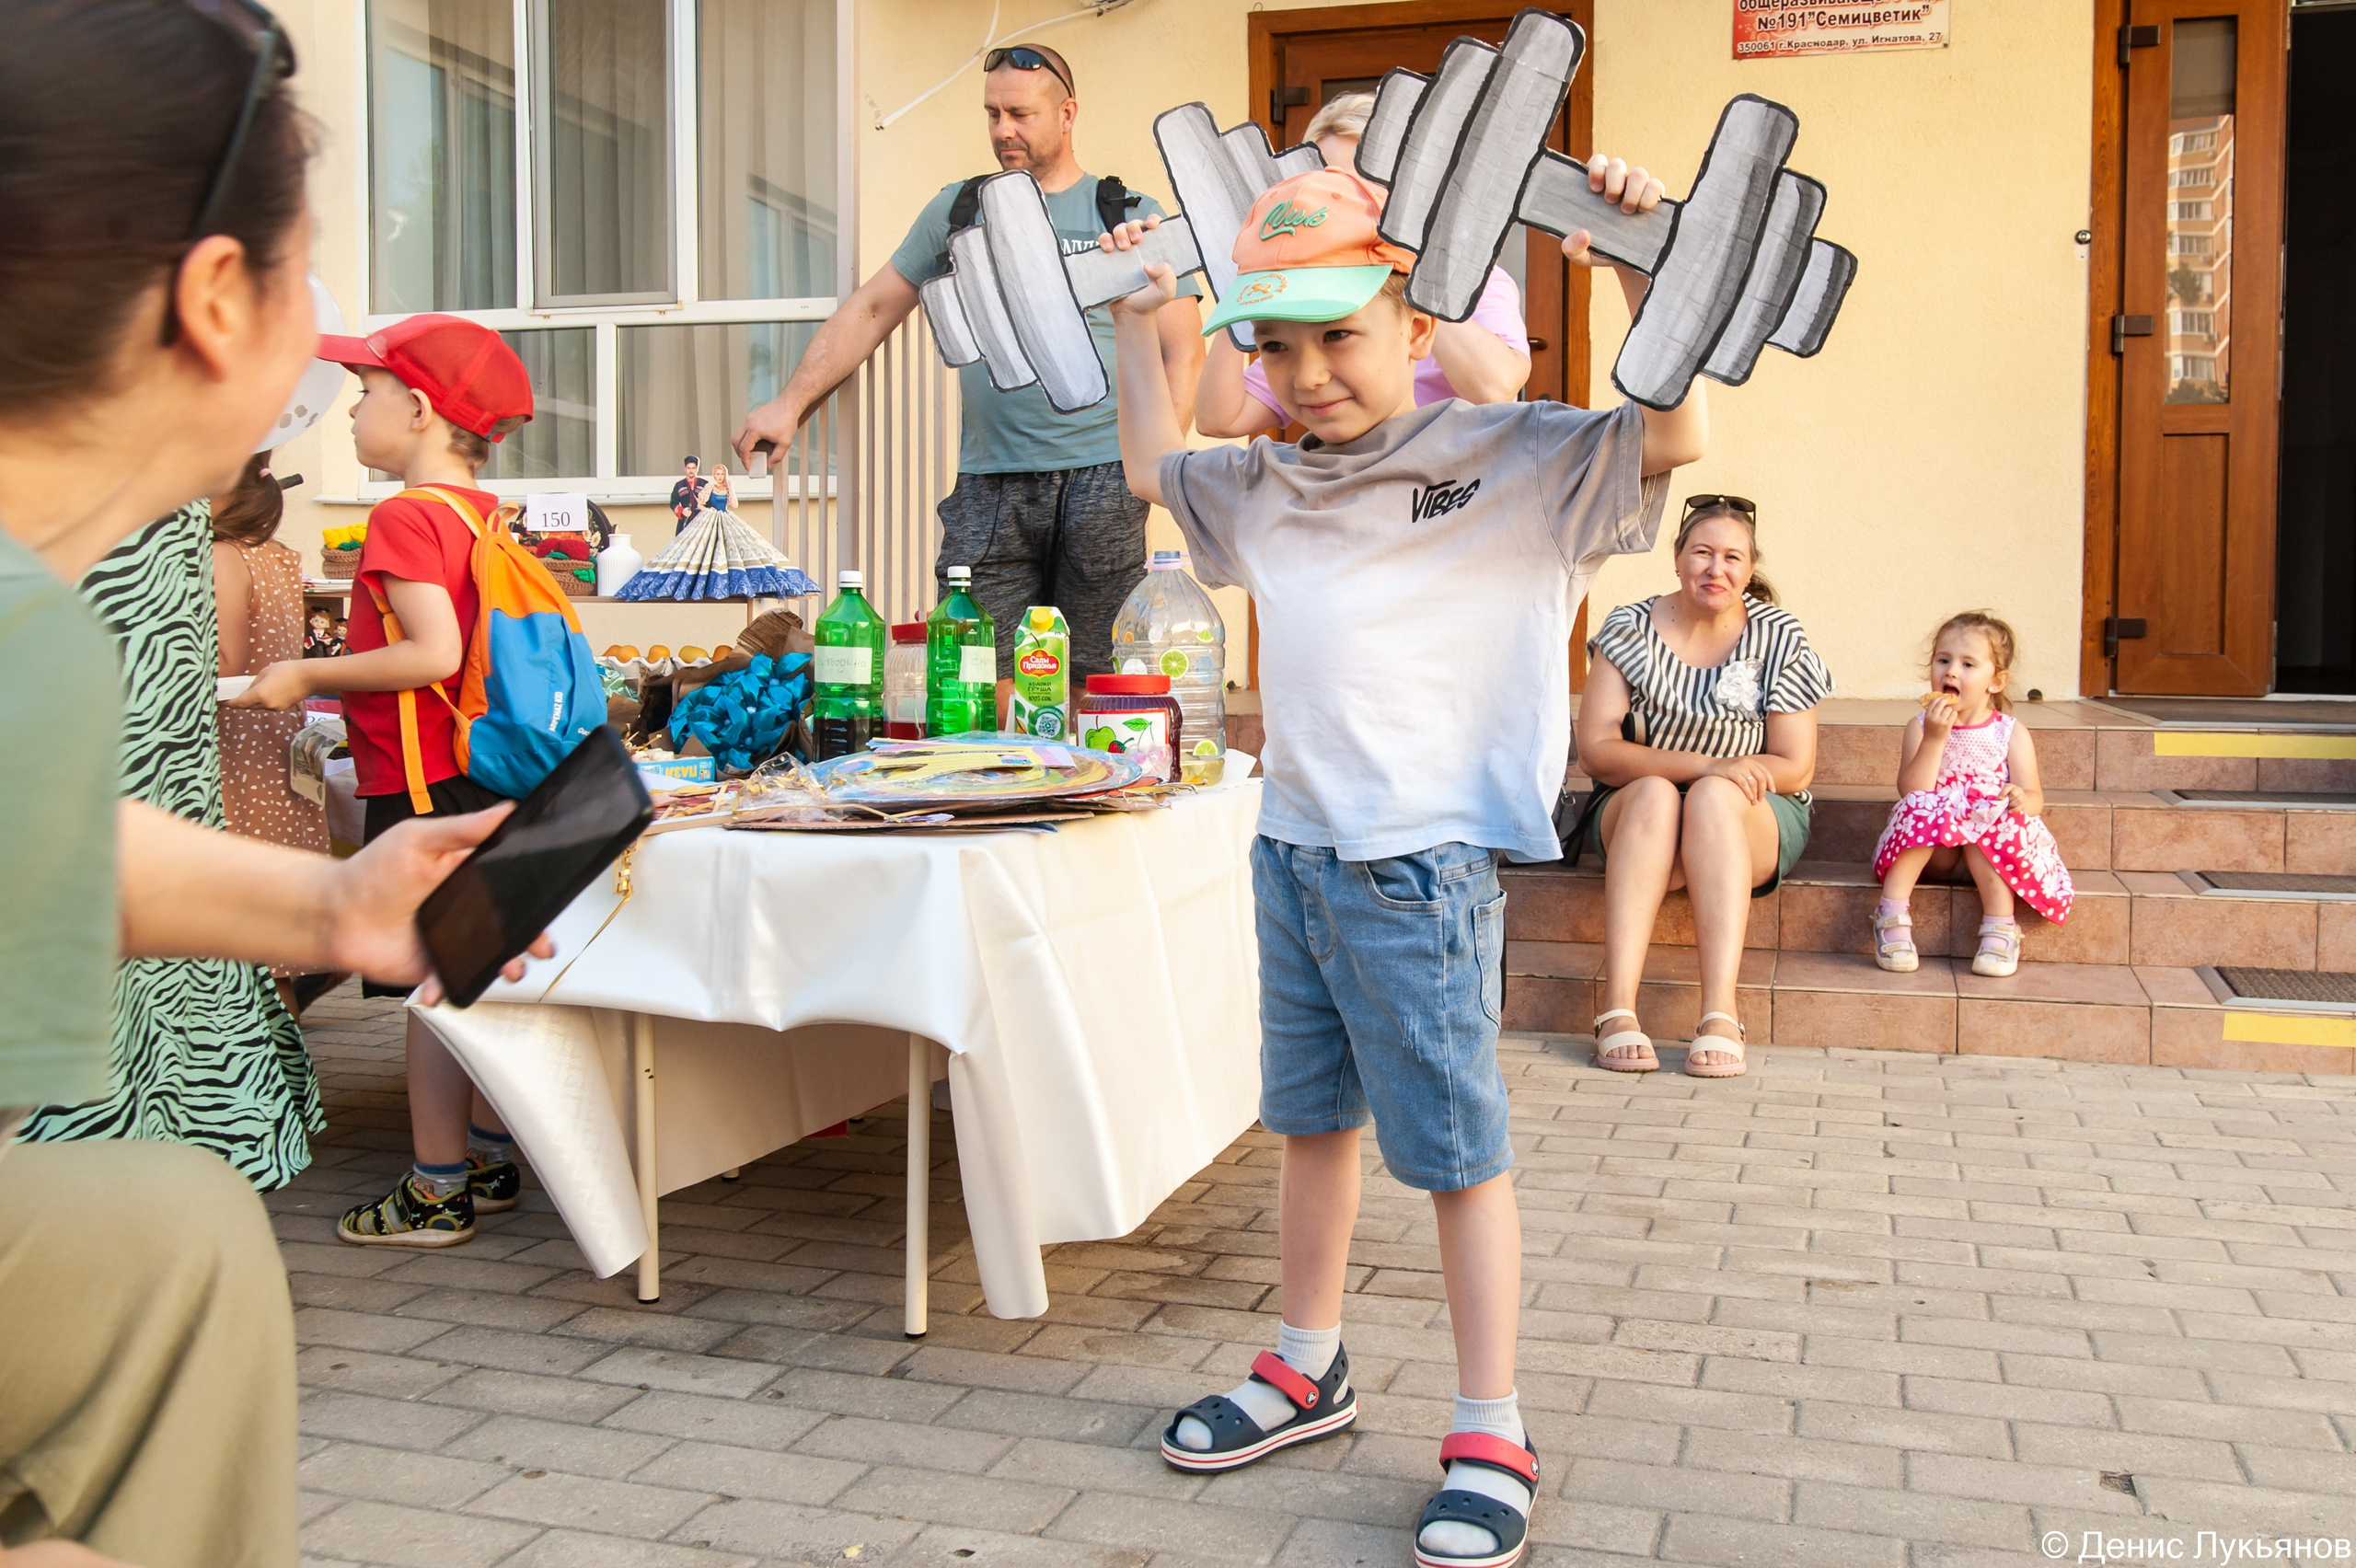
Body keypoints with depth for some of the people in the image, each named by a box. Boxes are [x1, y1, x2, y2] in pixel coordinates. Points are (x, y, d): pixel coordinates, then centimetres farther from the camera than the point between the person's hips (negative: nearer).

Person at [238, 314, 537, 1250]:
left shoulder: (405, 515, -15)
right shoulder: (483, 512, 11)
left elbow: (435, 651, -25)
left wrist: (309, 676, -14)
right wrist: (337, 681, 23)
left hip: (418, 786, -9)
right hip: (484, 777, 9)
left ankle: (437, 1192, 8)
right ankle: (491, 1161, 26)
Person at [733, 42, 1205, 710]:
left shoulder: (1134, 216, 8)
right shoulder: (957, 210, 15)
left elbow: (1182, 353, 5)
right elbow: (870, 311, 16)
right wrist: (790, 403, 6)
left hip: (1102, 478, -2)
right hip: (990, 482, 2)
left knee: (1098, 686, 1)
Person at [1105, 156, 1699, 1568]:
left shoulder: (1512, 461, -7)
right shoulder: (1267, 483, 12)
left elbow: (1672, 436, -18)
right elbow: (1152, 462, 30)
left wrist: (1645, 260, -24)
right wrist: (1141, 322, 23)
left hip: (1423, 870, -6)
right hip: (1294, 853, 7)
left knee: (1457, 1151, 2)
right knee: (1311, 1121, 18)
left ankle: (1492, 1437, 17)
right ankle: (1309, 1370, 36)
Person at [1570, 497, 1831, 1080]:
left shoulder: (1778, 635, -2)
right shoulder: (1629, 628, -2)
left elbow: (1795, 769, -4)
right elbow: (1595, 750, -13)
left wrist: (1715, 780, -20)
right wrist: (1700, 764, -26)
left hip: (1754, 821, 0)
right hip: (1634, 815, 0)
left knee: (1713, 798, -35)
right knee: (1654, 795, -35)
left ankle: (1720, 1015, -46)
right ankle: (1617, 1008, -46)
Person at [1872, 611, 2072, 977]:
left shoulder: (2011, 733, 2)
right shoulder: (1920, 727, 2)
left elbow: (2035, 798, -3)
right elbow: (1911, 792, -11)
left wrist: (2022, 799, -27)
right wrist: (1934, 739, -20)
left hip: (1991, 846, 0)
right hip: (1930, 849, 0)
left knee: (1991, 817, -31)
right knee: (1923, 809, -29)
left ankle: (2000, 927, -31)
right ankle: (1892, 915, -33)